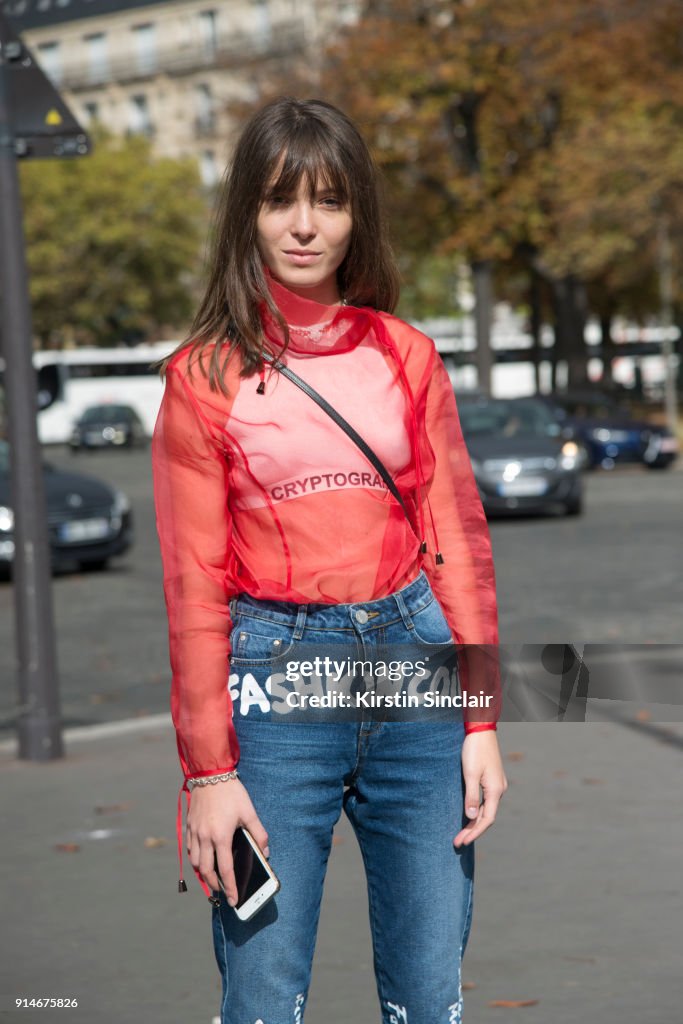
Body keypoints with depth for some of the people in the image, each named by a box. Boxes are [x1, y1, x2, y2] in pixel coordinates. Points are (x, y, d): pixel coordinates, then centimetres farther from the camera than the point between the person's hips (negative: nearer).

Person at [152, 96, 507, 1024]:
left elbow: (459, 539, 8)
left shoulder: (407, 357, 8)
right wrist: (207, 770, -6)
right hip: (273, 679, -2)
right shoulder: (205, 375, 1)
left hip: (413, 667, 3)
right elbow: (193, 584, -2)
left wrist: (482, 720, 2)